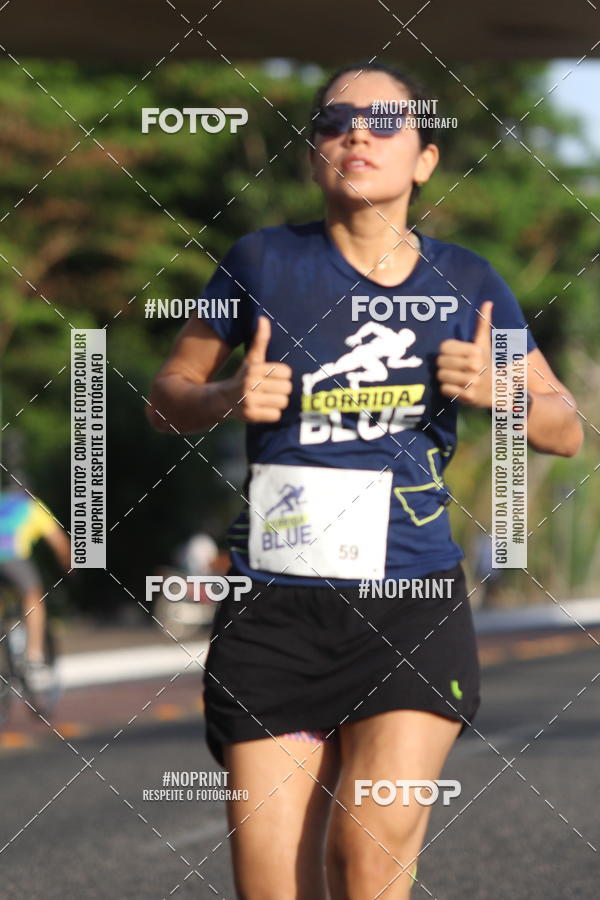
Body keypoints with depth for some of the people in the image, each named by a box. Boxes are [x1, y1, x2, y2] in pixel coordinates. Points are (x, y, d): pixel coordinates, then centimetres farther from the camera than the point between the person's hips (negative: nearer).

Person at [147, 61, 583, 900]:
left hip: (413, 603, 0)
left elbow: (566, 427, 15)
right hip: (274, 610, 0)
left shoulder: (465, 282, 7)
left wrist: (492, 390, -6)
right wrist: (229, 398, -9)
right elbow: (167, 393, 13)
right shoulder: (264, 262, 4)